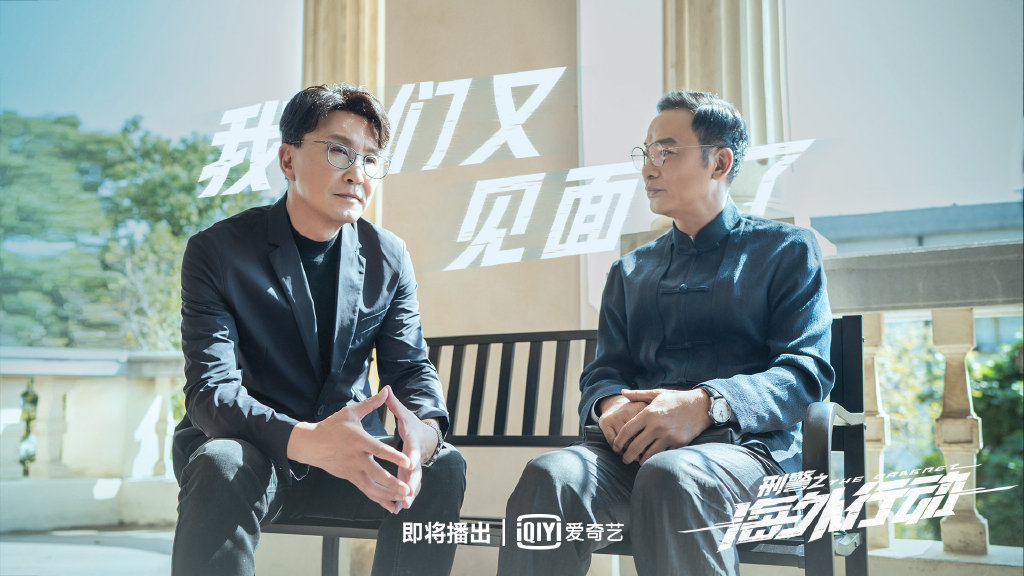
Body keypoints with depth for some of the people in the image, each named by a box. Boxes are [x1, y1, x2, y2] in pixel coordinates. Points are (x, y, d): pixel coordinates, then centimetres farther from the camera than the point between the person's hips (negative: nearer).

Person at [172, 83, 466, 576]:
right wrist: (307, 441, -41)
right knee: (221, 466, -36)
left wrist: (422, 430, -28)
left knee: (443, 468, -24)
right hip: (250, 451, -3)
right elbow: (211, 391, -20)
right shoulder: (217, 251, -10)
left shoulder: (388, 258, 3)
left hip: (351, 457, 3)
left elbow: (411, 369, 0)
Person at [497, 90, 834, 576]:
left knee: (668, 476, -40)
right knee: (548, 477, -32)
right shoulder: (630, 272, 28)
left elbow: (805, 370, 0)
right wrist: (610, 405, -8)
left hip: (745, 444, -3)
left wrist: (707, 404, -19)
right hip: (633, 449, 3)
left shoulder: (787, 250, 14)